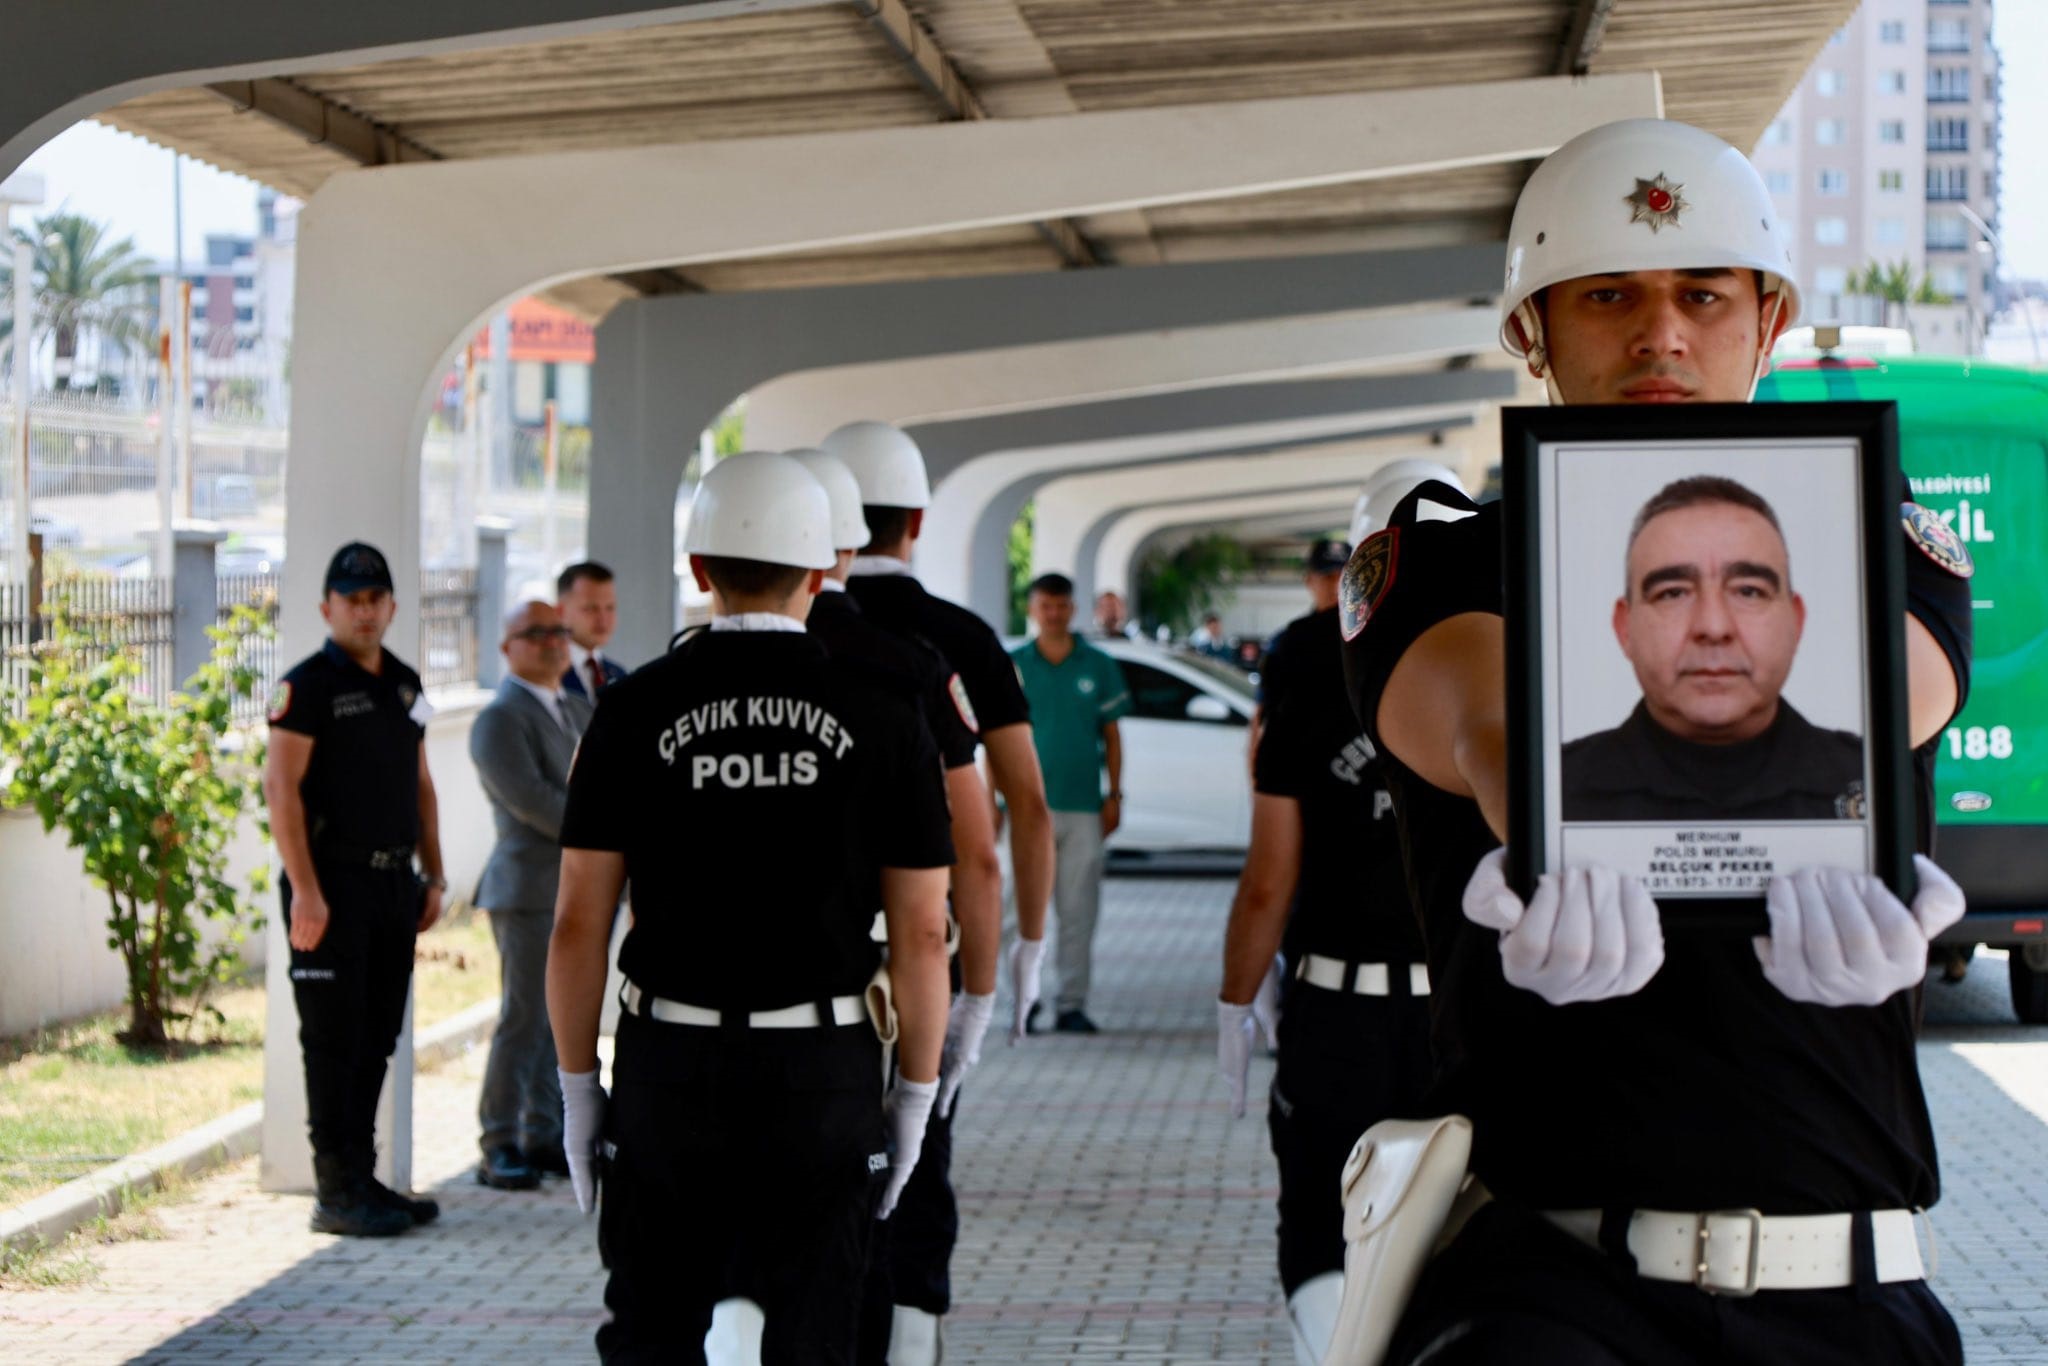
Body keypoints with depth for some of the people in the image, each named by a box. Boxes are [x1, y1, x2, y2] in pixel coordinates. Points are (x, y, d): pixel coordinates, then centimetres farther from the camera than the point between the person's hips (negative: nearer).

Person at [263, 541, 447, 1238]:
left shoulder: (404, 684, 15)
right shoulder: (310, 684, -8)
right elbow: (281, 787, -14)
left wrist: (433, 874, 14)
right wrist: (305, 891, -19)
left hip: (393, 885, 7)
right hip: (333, 884, -7)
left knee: (377, 1040, 11)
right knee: (335, 1041, -5)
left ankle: (363, 1180, 19)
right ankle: (337, 1194, -2)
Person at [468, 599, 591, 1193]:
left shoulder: (576, 708, 19)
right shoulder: (500, 718, -8)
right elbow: (530, 799, -17)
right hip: (530, 889, -8)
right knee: (524, 1019, -7)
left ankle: (544, 1137, 15)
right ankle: (499, 1148, -2)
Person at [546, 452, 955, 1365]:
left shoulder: (634, 712, -4)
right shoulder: (884, 716, -3)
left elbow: (577, 925, -3)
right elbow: (921, 932, -3)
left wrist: (577, 1088, 6)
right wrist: (916, 1097, 6)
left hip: (671, 1073, 0)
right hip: (823, 1078, 0)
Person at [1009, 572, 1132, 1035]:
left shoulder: (1099, 667, 6)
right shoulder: (1013, 666, 3)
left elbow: (1111, 736, 10)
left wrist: (1114, 796, 4)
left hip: (1084, 806, 1)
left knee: (1079, 912, 2)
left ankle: (1071, 1004, 7)